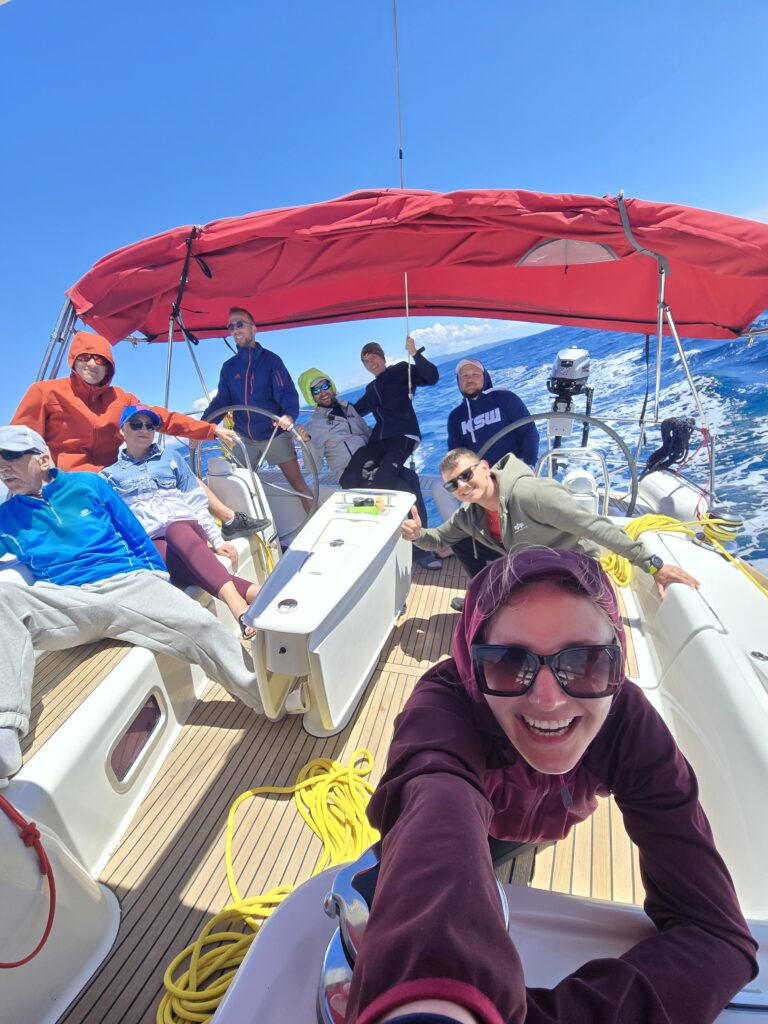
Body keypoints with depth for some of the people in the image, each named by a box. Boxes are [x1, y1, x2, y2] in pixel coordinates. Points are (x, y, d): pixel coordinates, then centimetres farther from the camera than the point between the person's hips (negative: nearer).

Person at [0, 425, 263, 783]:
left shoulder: (88, 484, 14)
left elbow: (137, 537, 16)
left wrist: (160, 584, 12)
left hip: (129, 585, -1)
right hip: (64, 604, 1)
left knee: (203, 628, -23)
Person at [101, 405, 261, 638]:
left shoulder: (171, 457, 22)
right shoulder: (109, 475, 22)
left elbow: (196, 503, 16)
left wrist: (218, 540, 6)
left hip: (187, 526, 0)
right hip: (147, 542, 0)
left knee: (177, 530, -40)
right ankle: (253, 592, -59)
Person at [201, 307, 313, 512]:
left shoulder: (271, 359, -4)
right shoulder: (229, 367, 7)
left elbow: (287, 392, -14)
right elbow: (220, 401, 7)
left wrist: (290, 415, -37)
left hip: (274, 434, -4)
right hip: (244, 438, 4)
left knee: (297, 482, -4)